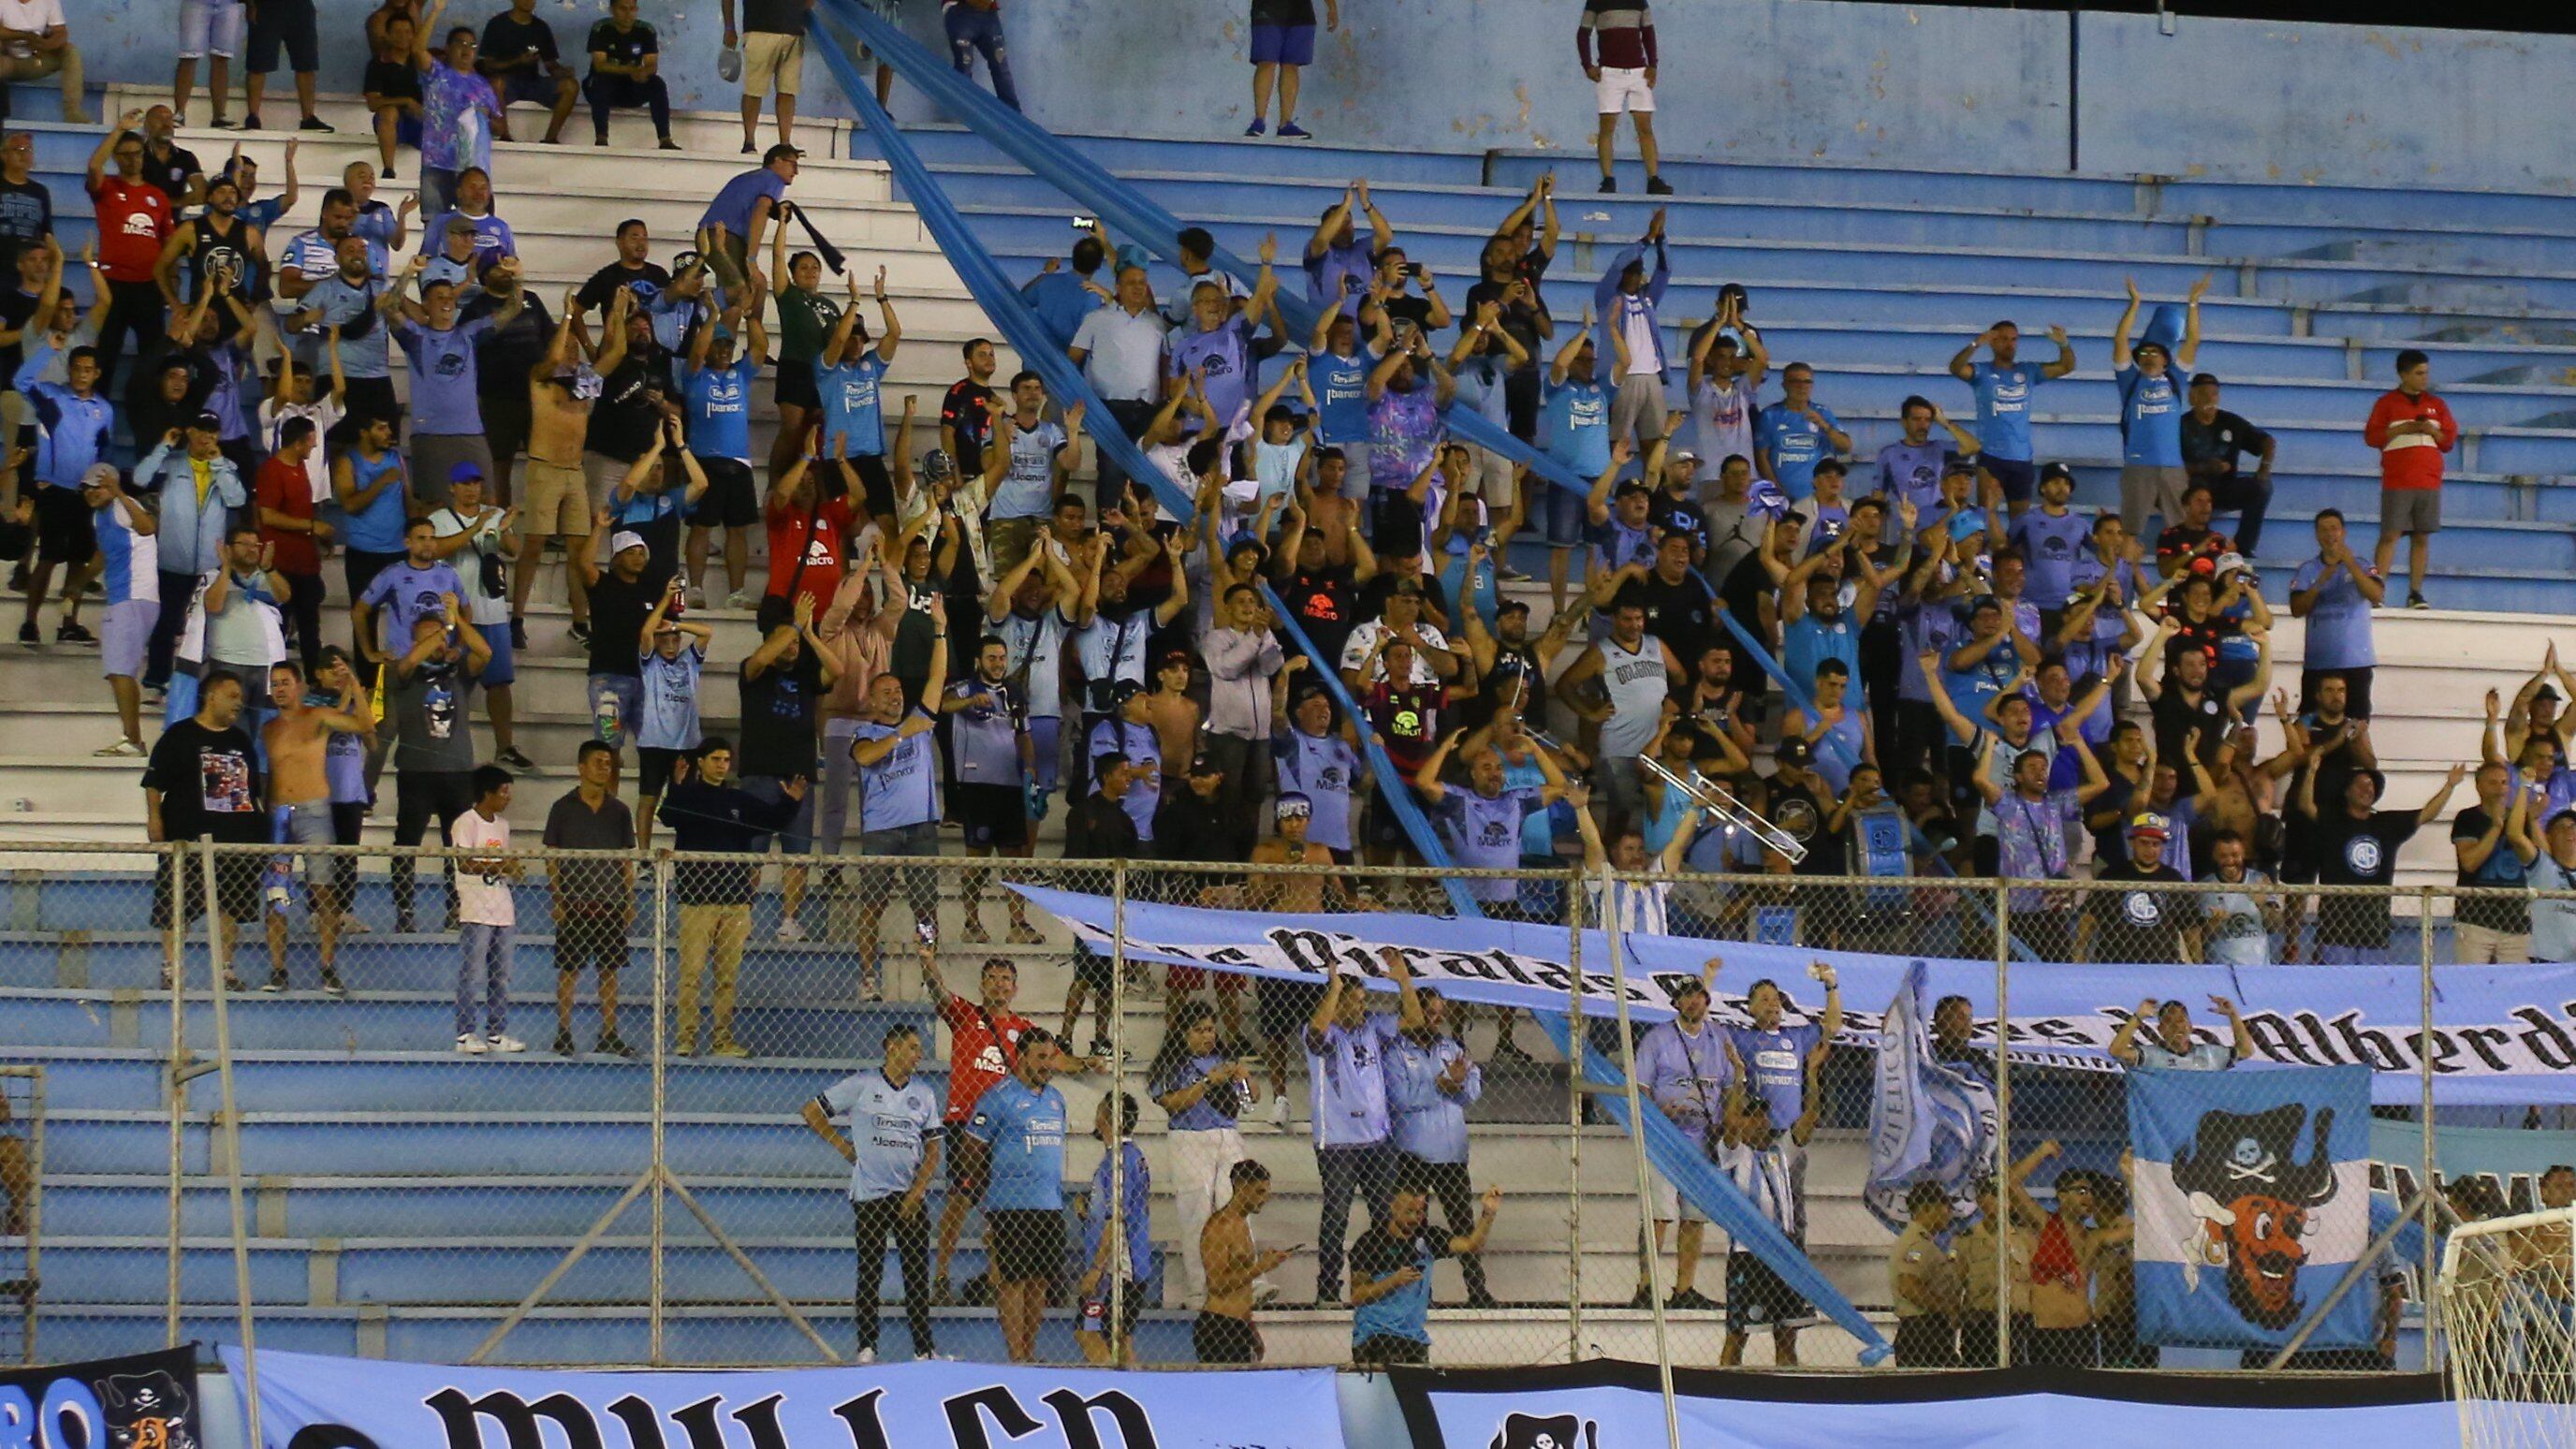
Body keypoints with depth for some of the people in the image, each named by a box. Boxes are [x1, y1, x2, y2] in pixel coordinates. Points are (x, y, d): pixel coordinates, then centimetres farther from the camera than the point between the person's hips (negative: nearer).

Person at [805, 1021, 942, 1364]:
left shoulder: (924, 1094, 9)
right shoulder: (860, 1085, 0)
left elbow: (932, 1149, 8)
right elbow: (812, 1112, 6)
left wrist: (917, 1192, -4)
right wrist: (844, 1147, 3)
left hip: (910, 1195, 3)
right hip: (869, 1194, -3)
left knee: (917, 1273, 0)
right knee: (869, 1272, -1)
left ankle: (924, 1348, 3)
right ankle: (867, 1347, 4)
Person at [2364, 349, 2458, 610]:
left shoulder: (2437, 405, 15)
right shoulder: (2387, 403, 6)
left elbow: (2449, 441, 15)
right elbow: (2371, 436, -1)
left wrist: (2432, 430, -5)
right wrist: (2401, 429, -11)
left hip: (2429, 481, 3)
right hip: (2396, 482, -3)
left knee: (2422, 537, 1)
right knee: (2390, 535, -10)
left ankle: (2415, 593, 4)